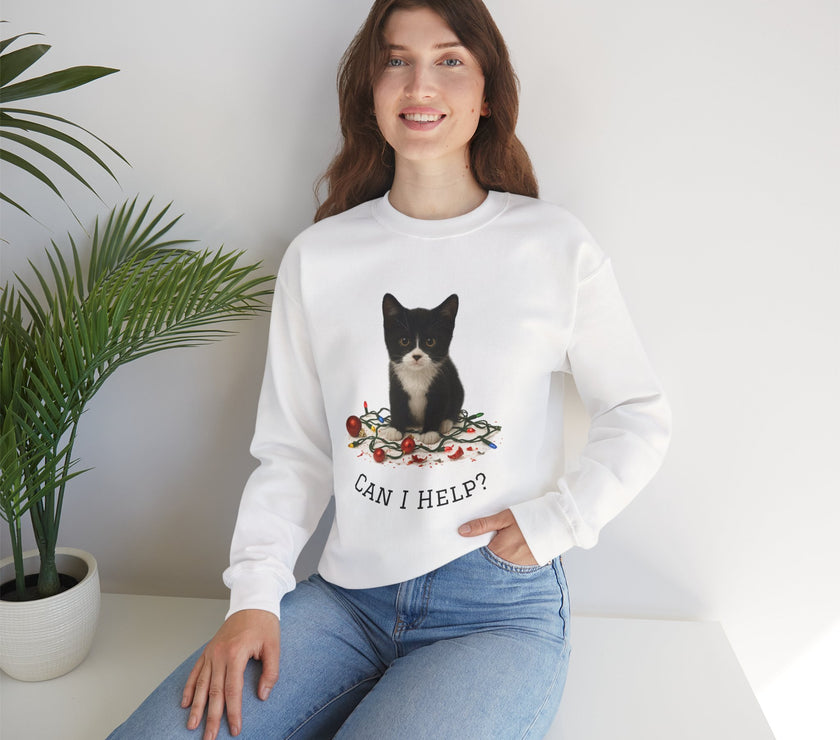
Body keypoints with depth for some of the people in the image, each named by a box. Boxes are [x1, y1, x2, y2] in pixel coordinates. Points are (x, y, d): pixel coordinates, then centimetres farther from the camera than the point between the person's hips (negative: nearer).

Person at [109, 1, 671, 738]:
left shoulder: (556, 247, -2)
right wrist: (255, 595, -6)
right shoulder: (317, 256, 3)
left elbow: (642, 417, 6)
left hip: (500, 612, -1)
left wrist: (556, 519, -7)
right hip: (347, 598, 2)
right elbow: (293, 449, 5)